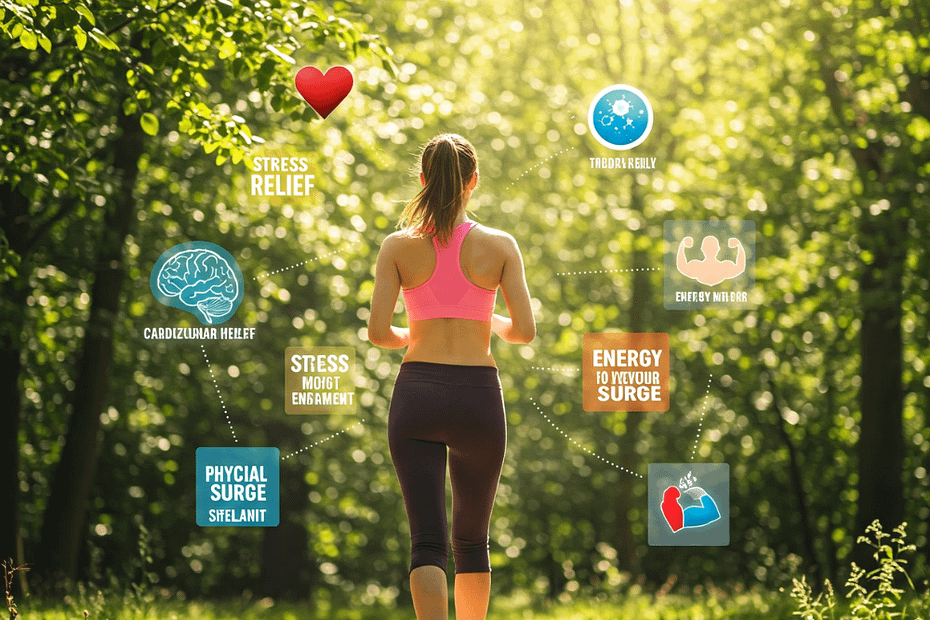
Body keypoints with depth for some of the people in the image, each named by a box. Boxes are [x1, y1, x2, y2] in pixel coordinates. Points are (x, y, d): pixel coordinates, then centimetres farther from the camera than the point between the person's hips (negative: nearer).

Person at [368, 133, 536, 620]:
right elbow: (525, 330, -5)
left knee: (427, 540, -3)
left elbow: (378, 332, -5)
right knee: (472, 539, 17)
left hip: (417, 393, 0)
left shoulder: (398, 246, -1)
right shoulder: (499, 245, -2)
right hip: (478, 394, 0)